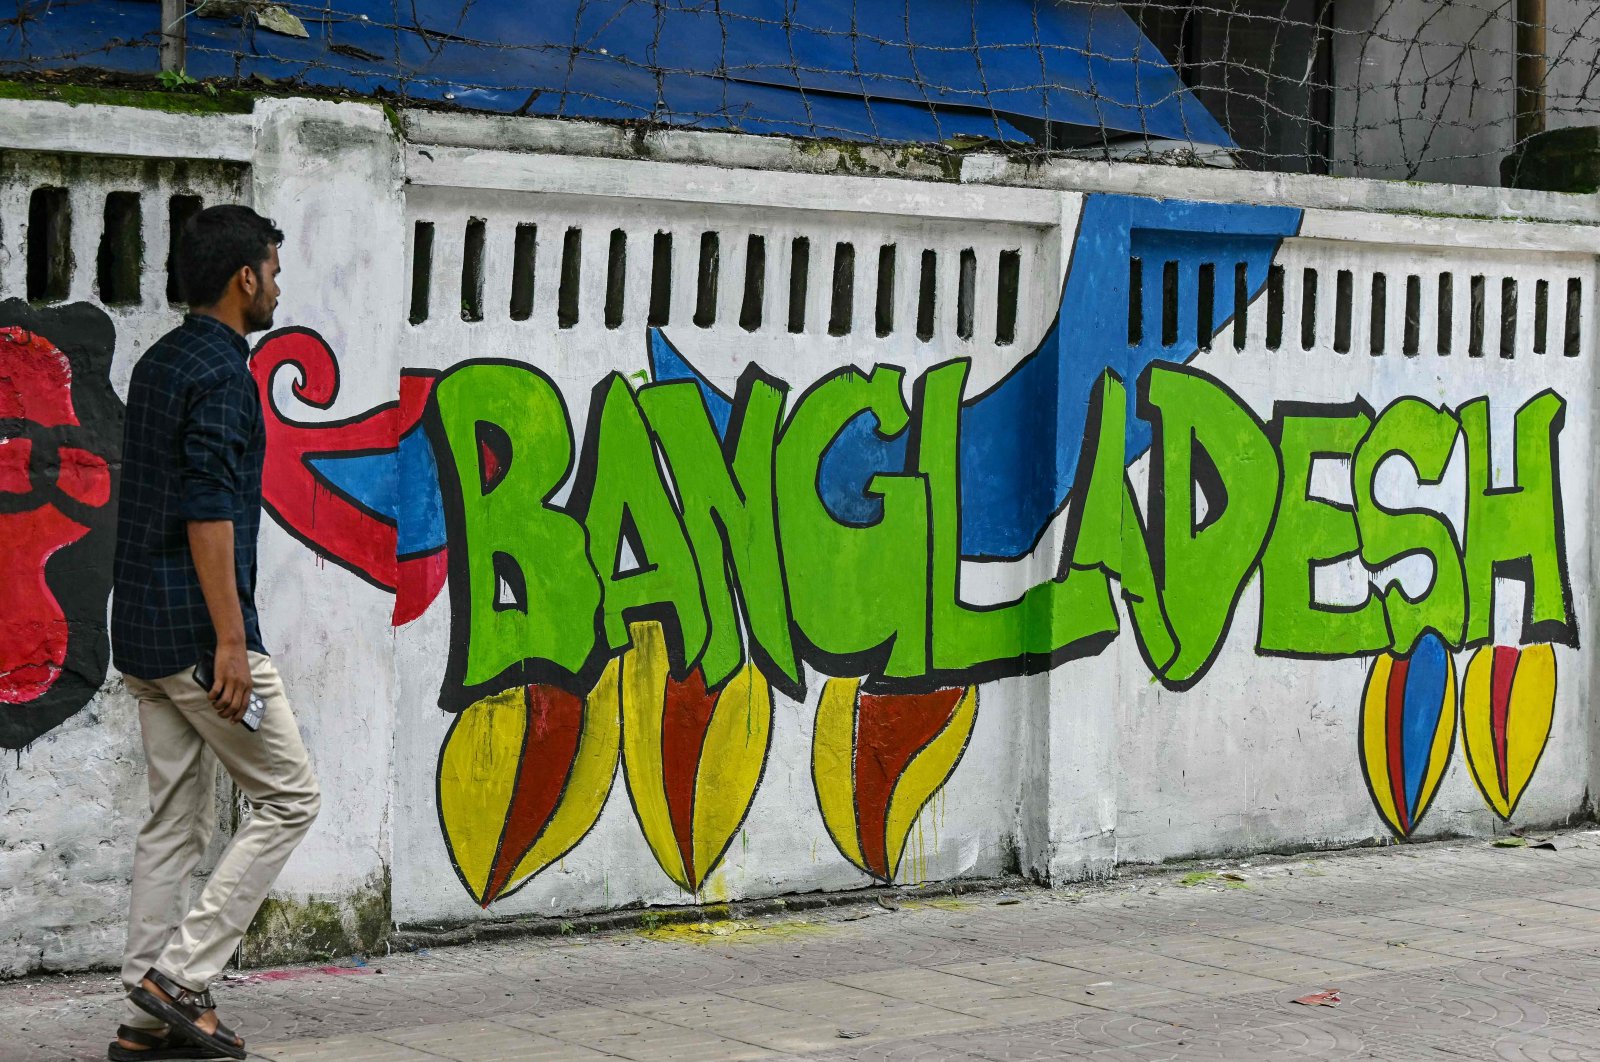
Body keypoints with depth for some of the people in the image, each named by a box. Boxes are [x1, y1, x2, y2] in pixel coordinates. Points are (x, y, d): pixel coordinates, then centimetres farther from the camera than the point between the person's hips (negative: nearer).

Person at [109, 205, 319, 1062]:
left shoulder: (159, 364, 15)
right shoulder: (220, 372, -14)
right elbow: (208, 511, -21)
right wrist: (230, 643, -21)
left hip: (143, 629, 10)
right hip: (195, 630, -10)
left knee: (177, 820, 11)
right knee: (288, 797, 0)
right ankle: (180, 975, -5)